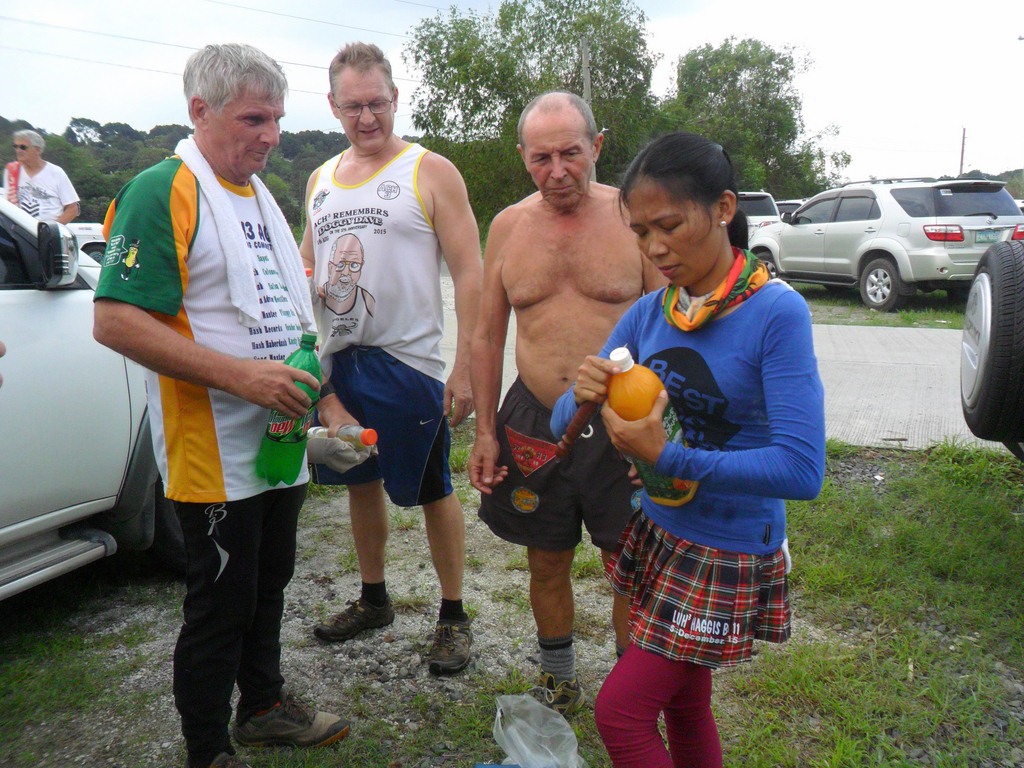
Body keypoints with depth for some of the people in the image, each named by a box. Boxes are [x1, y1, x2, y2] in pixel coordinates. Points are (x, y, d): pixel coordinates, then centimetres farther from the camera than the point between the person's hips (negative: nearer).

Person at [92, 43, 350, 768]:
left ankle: (264, 702, 41)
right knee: (221, 605, 4)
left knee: (270, 582, 21)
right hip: (216, 450, -8)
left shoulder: (260, 195, 14)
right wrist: (240, 376, -26)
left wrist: (310, 378, 8)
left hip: (280, 438, 8)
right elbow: (115, 320, -22)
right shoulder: (162, 192, -14)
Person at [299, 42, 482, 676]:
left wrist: (465, 367, -17)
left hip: (407, 361, -5)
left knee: (433, 491, 3)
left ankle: (454, 616, 19)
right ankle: (374, 599, 34)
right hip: (337, 361, 6)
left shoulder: (430, 172, -4)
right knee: (361, 482, 16)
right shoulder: (321, 180, 13)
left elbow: (470, 273, -9)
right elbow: (306, 271, 18)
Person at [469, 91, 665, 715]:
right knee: (547, 564, 15)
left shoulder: (633, 217, -5)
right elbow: (488, 335, 9)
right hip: (534, 423, 3)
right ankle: (559, 686, 37)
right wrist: (485, 430, 6)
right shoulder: (509, 226, 4)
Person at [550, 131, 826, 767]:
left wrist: (665, 457, -28)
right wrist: (583, 399, -22)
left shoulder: (776, 313, -21)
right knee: (683, 703, 20)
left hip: (728, 552, -6)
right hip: (658, 532, 6)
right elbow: (562, 421, 1)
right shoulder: (649, 313, -2)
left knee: (620, 712, -1)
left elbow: (802, 470, -29)